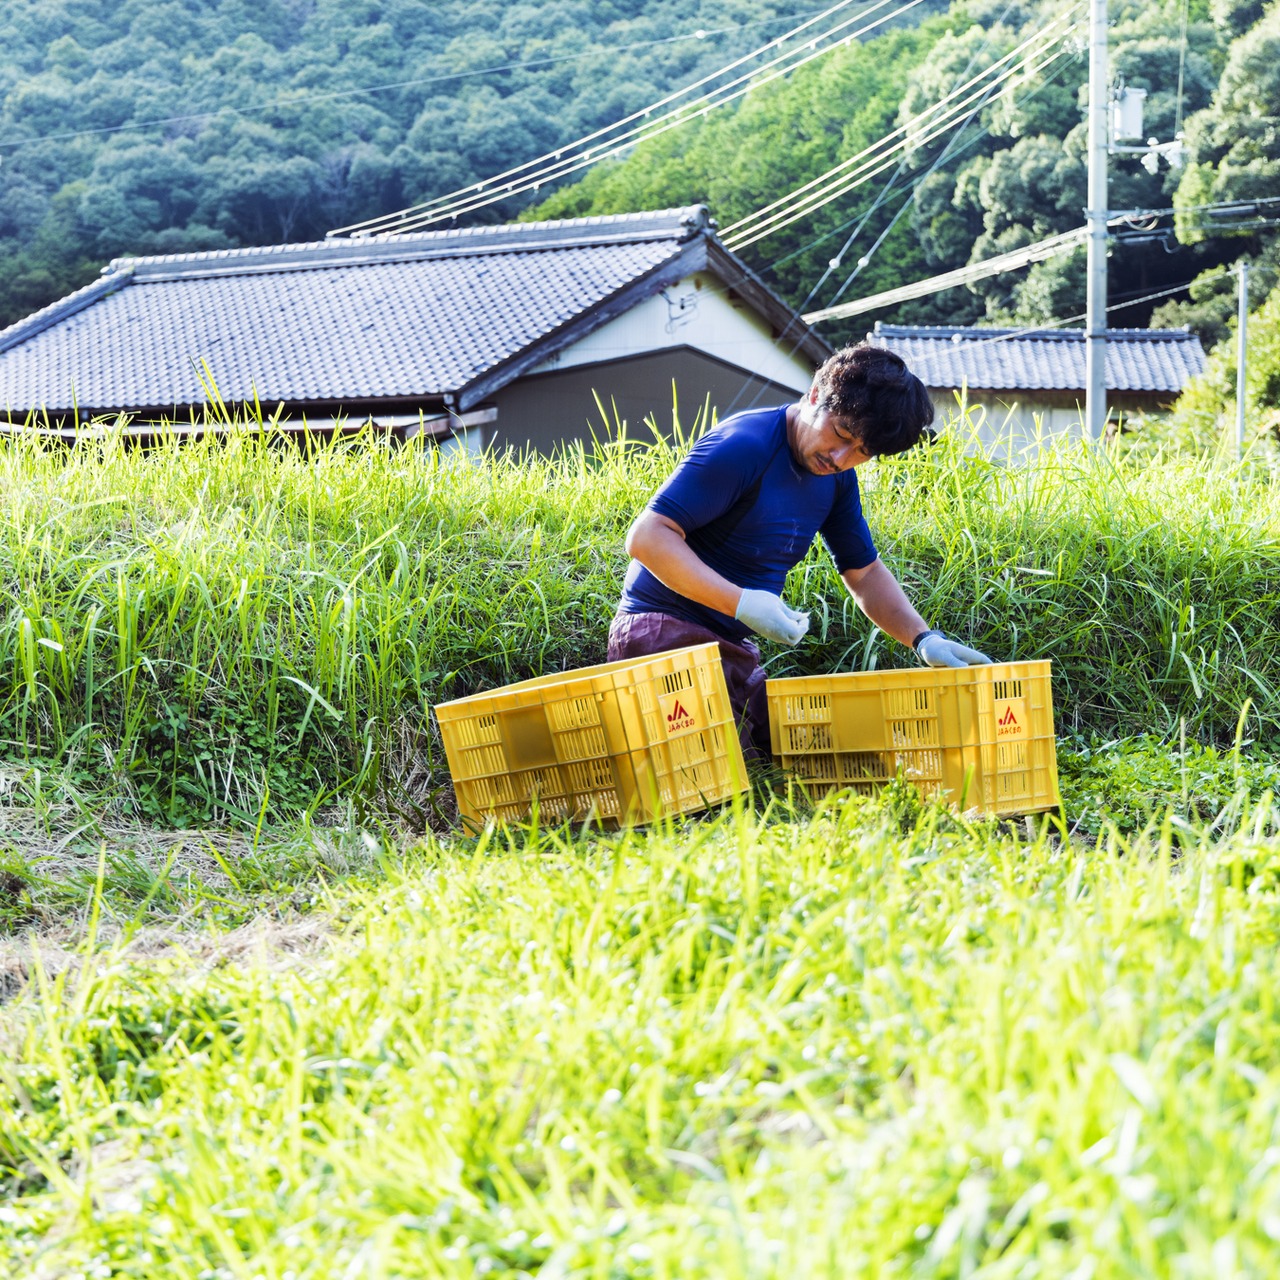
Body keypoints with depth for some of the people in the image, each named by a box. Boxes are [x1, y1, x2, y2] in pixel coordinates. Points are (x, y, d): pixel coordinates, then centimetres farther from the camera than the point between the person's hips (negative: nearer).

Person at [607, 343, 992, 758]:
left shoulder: (838, 476, 8)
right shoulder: (745, 447, -18)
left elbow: (865, 573, 19)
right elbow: (647, 537, -23)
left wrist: (925, 639, 2)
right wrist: (742, 603, -28)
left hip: (732, 649, 9)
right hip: (663, 631, -9)